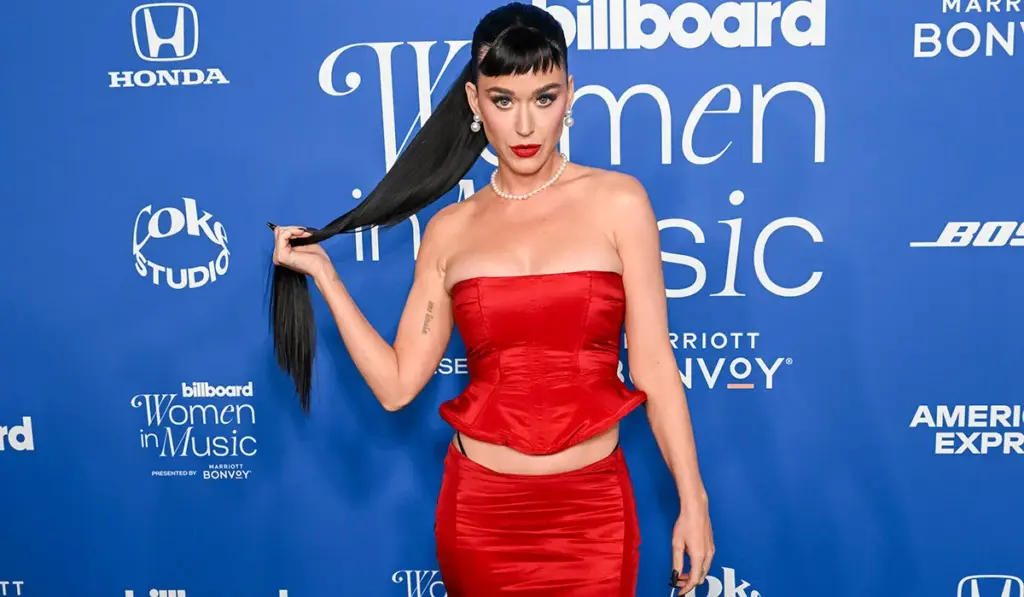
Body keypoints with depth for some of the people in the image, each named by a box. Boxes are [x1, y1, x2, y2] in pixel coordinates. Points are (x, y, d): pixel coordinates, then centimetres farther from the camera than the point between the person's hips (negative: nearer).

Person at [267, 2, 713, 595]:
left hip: (591, 508, -2)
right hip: (480, 508, 2)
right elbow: (397, 384, 0)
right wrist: (322, 273, -1)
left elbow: (653, 365, -4)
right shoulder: (450, 229, 2)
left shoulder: (618, 202, -5)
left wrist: (692, 499, -5)